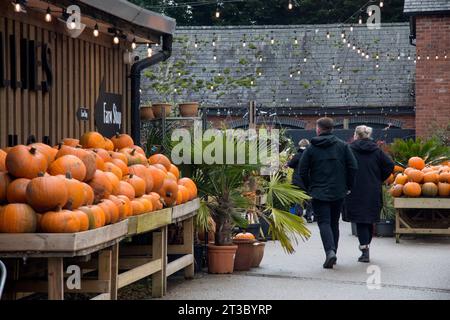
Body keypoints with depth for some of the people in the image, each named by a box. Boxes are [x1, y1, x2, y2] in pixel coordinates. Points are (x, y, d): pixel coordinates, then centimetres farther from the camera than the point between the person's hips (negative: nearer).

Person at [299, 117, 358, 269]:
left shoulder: (311, 148, -2)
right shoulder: (342, 146, 3)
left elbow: (303, 171, -2)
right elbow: (353, 167, -2)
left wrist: (309, 188, 11)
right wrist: (348, 186, 9)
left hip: (319, 193, -3)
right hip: (338, 192, 3)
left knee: (324, 222, -5)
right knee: (334, 223, 15)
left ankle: (330, 251, -26)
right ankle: (332, 252, 19)